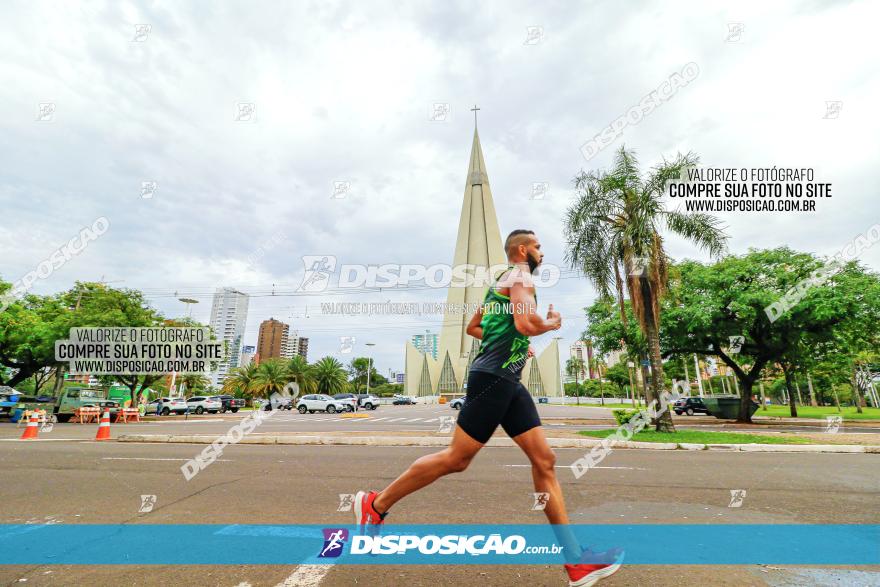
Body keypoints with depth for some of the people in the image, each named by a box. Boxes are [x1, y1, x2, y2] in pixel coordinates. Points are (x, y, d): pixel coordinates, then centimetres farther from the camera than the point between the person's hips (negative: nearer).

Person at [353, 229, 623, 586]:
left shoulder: (504, 281, 23)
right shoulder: (521, 275, -6)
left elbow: (473, 327, 28)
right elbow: (526, 323, -24)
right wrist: (551, 323, -3)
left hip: (508, 381, 10)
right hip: (493, 378, -10)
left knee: (544, 461, 6)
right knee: (457, 458, -2)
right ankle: (376, 505, 14)